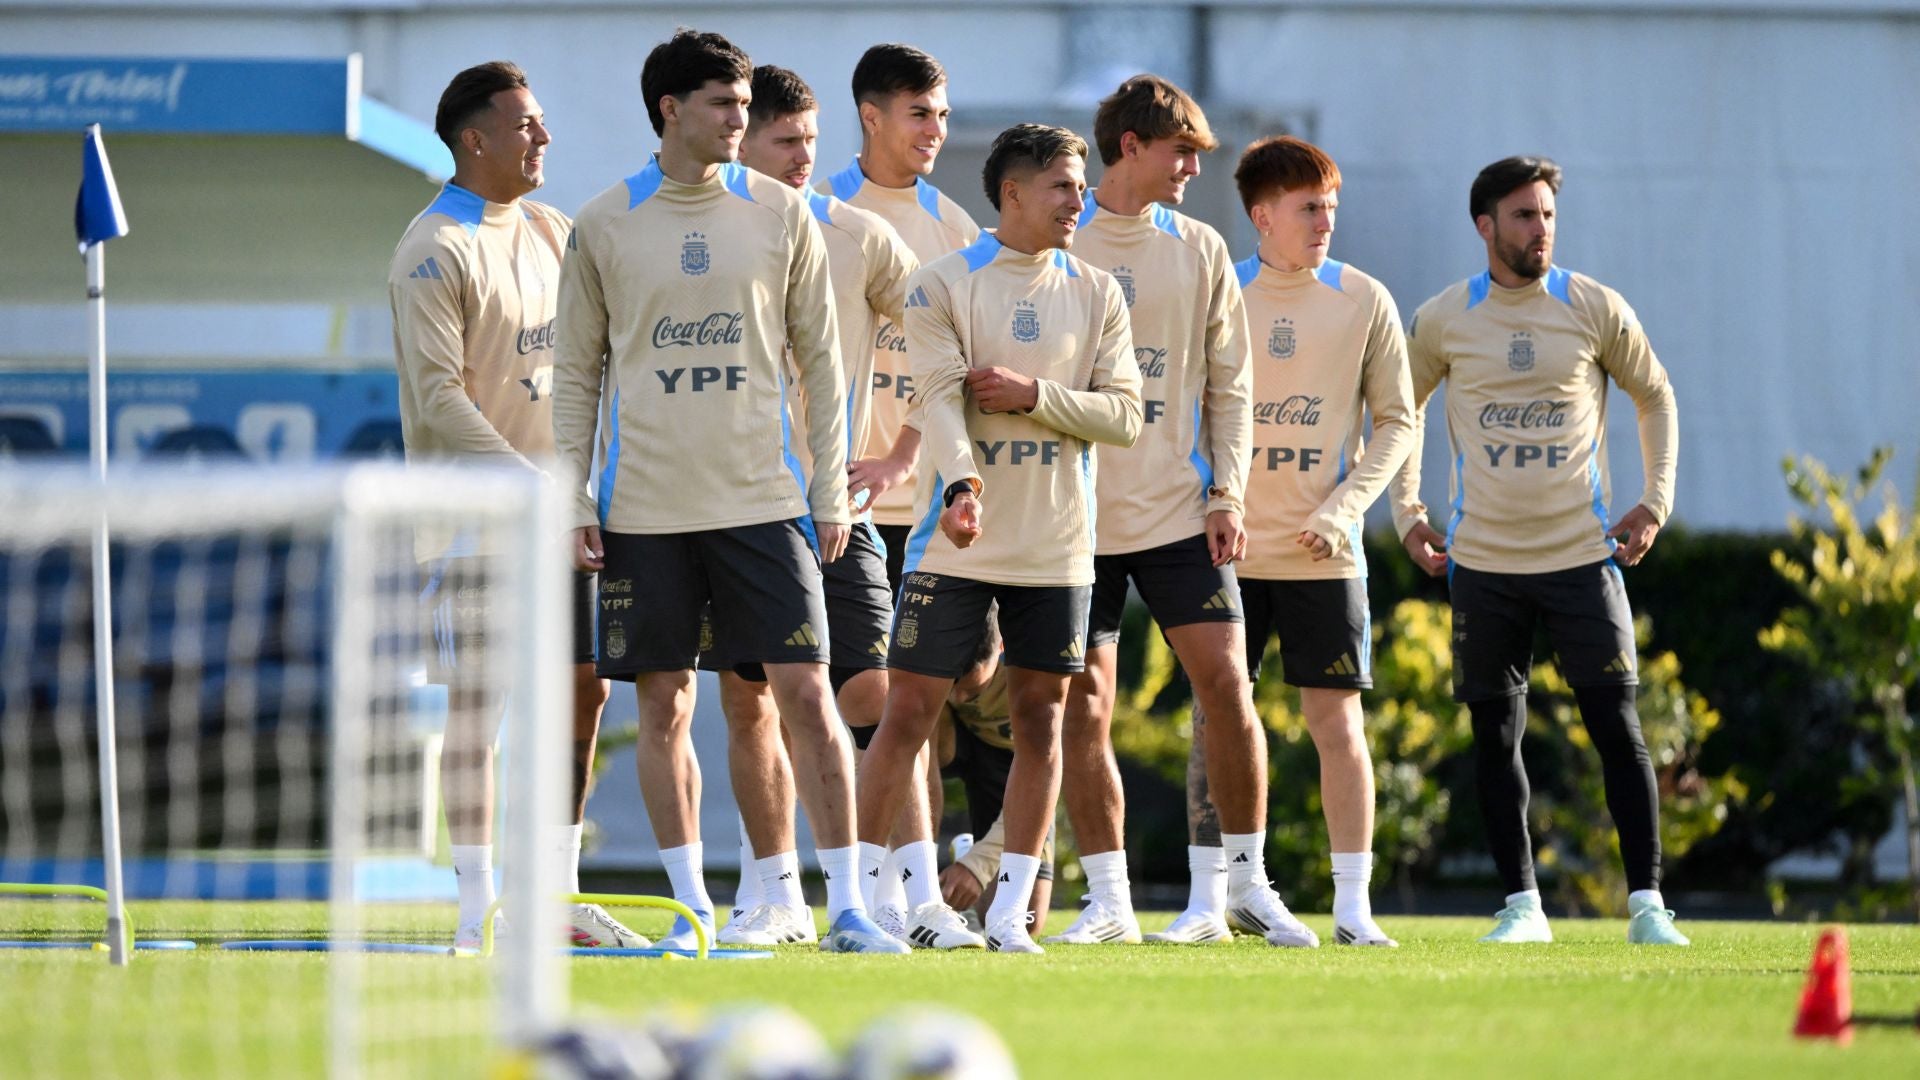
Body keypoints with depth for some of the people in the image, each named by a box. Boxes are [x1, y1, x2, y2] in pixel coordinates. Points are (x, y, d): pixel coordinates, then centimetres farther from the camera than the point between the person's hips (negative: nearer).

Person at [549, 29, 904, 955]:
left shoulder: (781, 216, 5)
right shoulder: (603, 227, 4)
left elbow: (819, 361, 9)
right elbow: (576, 373, 9)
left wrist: (830, 493, 4)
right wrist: (574, 500, 2)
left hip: (763, 498, 0)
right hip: (644, 509, 0)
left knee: (806, 696, -7)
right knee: (663, 708, 3)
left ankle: (845, 905, -5)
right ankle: (691, 905, 12)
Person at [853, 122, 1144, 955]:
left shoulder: (1096, 294, 9)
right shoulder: (942, 286, -2)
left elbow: (1124, 415, 3)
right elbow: (941, 399, -14)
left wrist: (1034, 393, -11)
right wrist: (962, 485, -30)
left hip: (1056, 547, 3)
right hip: (956, 543, -3)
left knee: (1040, 721, 3)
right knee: (909, 710, -4)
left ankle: (1009, 911, 9)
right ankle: (862, 890, 4)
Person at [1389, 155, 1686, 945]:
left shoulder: (1595, 309, -1)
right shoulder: (1444, 320, 1)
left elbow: (1655, 398, 13)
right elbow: (1399, 409, 17)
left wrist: (1655, 501, 4)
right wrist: (1405, 510, 9)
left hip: (1582, 553, -1)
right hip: (1482, 561, 1)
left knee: (1617, 724, -6)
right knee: (1495, 733, 4)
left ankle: (1647, 902, -3)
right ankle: (1522, 903, 12)